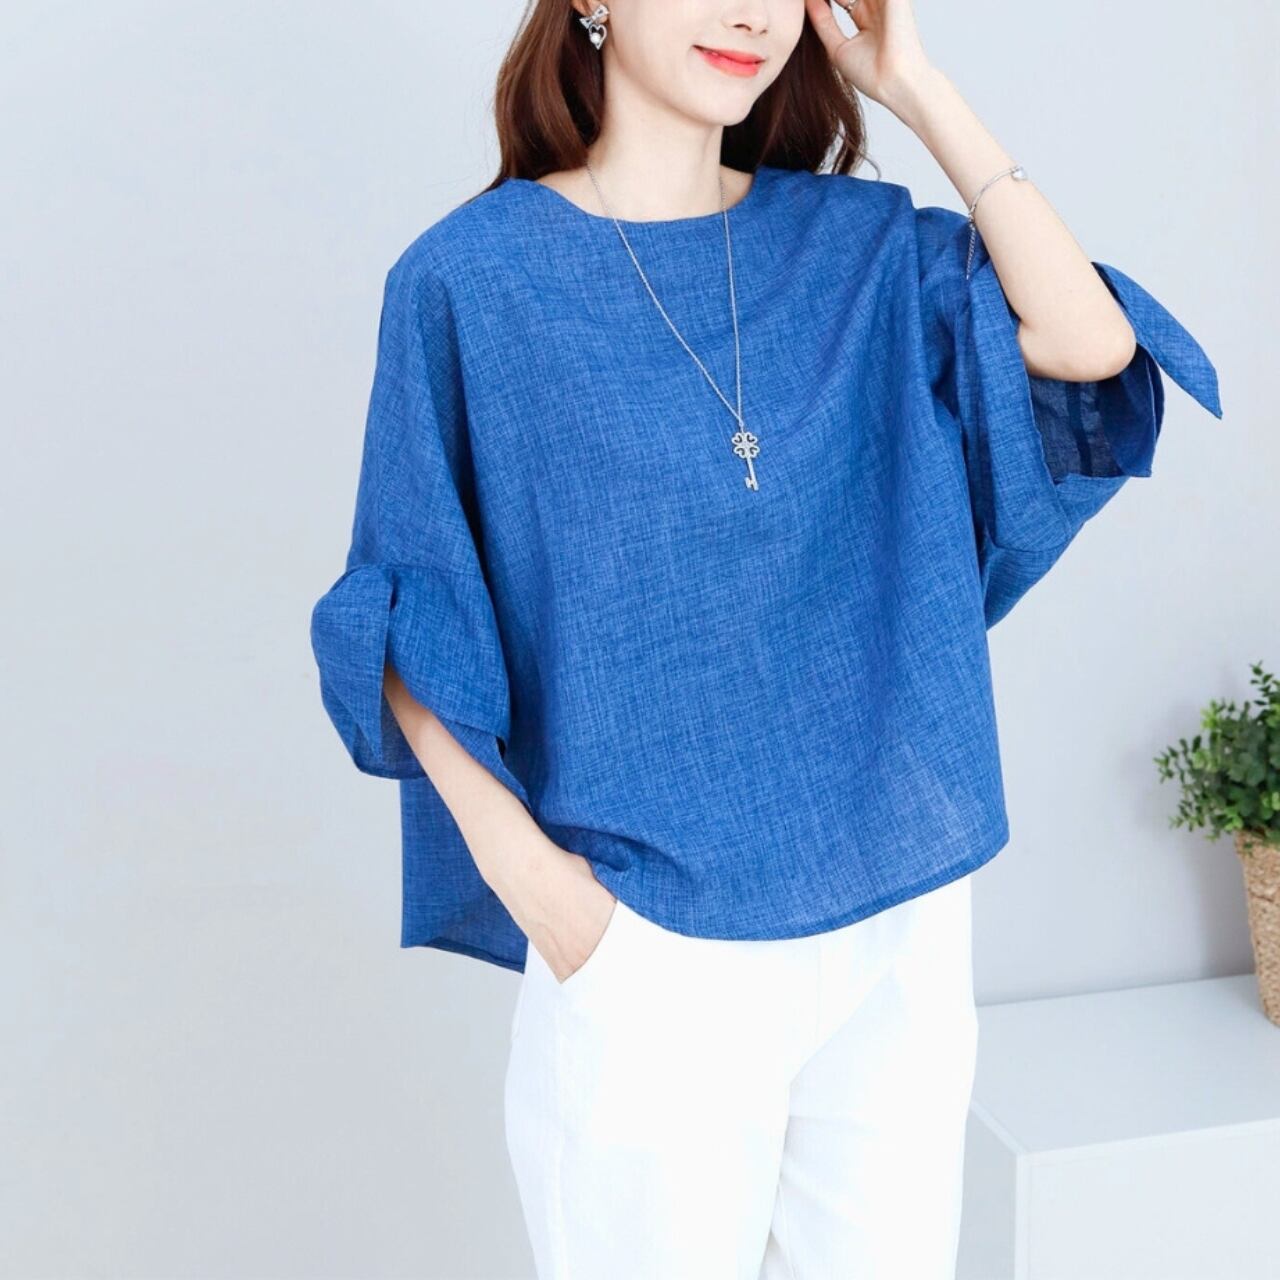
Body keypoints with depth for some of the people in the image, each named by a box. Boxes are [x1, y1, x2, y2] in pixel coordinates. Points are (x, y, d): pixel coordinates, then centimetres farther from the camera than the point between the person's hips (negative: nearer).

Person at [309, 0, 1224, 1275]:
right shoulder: (470, 275, -5)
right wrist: (517, 858, -13)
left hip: (904, 921, 4)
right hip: (646, 946, -3)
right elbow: (404, 617, -2)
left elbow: (1091, 344, -10)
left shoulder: (862, 243, 5)